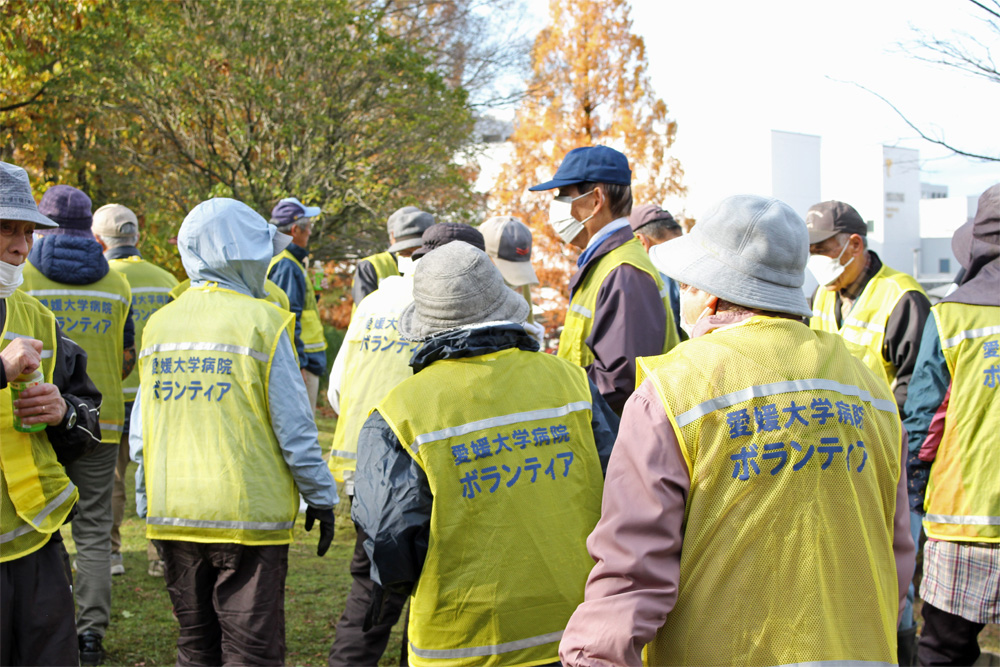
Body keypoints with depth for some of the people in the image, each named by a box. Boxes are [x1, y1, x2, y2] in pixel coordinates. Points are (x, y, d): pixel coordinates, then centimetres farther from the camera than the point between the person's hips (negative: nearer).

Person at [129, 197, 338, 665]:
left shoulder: (158, 325, 8)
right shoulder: (261, 323, -9)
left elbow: (141, 433, 12)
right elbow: (293, 427, -9)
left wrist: (147, 506, 22)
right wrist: (321, 498, 2)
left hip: (172, 516, 6)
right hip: (247, 516, -6)